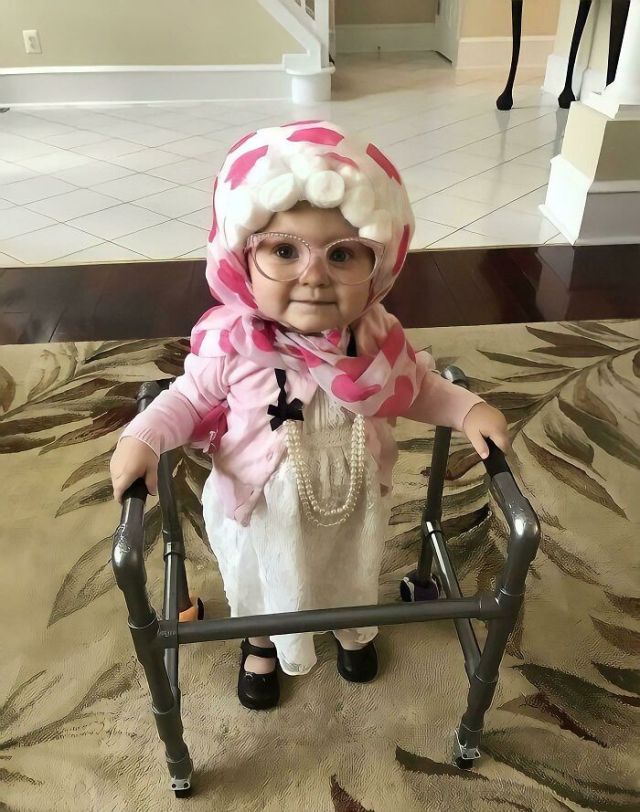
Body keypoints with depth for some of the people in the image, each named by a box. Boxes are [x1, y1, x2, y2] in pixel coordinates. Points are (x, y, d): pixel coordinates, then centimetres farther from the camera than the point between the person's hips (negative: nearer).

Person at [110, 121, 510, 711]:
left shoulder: (380, 338, -22)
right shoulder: (229, 342, -30)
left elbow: (416, 389, -2)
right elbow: (192, 399, -12)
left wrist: (469, 409, -16)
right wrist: (144, 437, -27)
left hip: (354, 506, 2)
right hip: (261, 512, -2)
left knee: (355, 579, 32)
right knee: (261, 588, 28)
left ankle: (354, 631, 68)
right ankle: (262, 645, 64)